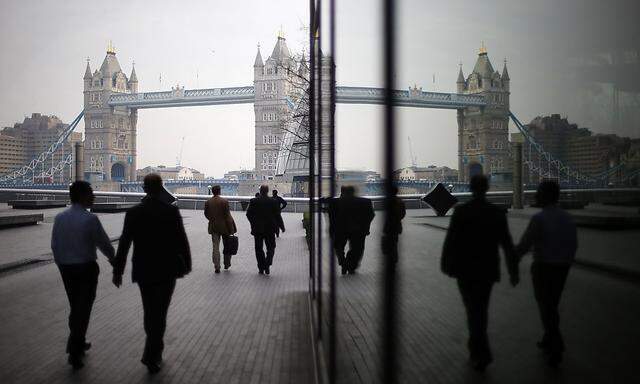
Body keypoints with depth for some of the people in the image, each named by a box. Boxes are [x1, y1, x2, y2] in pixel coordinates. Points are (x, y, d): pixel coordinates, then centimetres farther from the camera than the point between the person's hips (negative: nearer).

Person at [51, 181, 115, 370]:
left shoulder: (59, 218, -2)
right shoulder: (90, 219, -18)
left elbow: (54, 245, 4)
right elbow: (104, 243, -9)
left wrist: (62, 265, 18)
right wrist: (113, 258, 11)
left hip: (66, 268, 6)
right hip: (86, 268, -6)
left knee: (75, 306, 21)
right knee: (83, 309, 4)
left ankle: (78, 344, 33)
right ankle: (74, 352, 4)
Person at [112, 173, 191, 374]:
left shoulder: (133, 213, -5)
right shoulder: (172, 211, -10)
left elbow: (124, 244, -3)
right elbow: (182, 241, -7)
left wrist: (117, 270, 6)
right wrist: (186, 264, 6)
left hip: (143, 271, 2)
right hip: (167, 271, -2)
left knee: (150, 312, 18)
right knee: (160, 313, 6)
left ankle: (155, 349, 30)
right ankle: (151, 356, 2)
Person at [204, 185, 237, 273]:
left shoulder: (207, 202, -1)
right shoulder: (224, 201, -12)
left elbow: (206, 214, 7)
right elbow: (227, 215, -13)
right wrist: (231, 229, -9)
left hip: (213, 227, 3)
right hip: (224, 227, -3)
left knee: (215, 247, 5)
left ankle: (216, 267, 3)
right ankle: (227, 264, 23)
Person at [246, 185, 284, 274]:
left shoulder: (253, 201, -4)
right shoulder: (273, 202, -6)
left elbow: (248, 214, -1)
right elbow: (277, 215, -4)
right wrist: (282, 226, 8)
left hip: (257, 229, 1)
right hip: (270, 229, -1)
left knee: (259, 249, 10)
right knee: (271, 248, 11)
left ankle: (261, 268, 10)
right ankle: (267, 265, -8)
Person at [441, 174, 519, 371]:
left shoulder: (460, 211, -11)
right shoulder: (497, 213, -3)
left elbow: (450, 240, -10)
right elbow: (507, 244, -4)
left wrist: (446, 265, 2)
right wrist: (514, 271, 1)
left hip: (465, 269, -3)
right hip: (488, 269, 3)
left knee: (473, 310, 4)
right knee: (481, 309, 19)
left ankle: (482, 354, -7)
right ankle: (476, 348, 33)